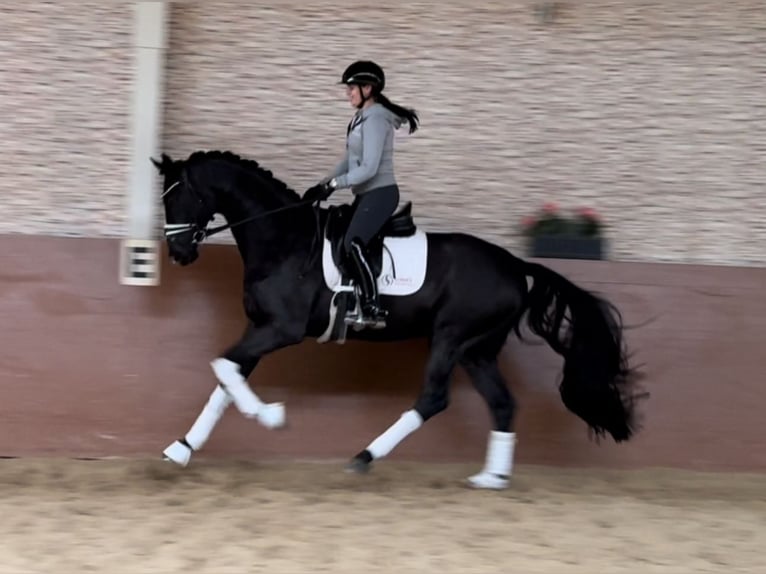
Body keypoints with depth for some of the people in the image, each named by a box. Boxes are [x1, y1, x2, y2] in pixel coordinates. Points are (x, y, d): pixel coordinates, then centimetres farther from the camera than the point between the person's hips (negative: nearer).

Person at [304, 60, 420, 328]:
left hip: (380, 193, -11)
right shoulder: (363, 117, 15)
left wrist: (333, 185, -20)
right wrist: (323, 185, 10)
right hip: (366, 195, 11)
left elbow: (368, 168, -22)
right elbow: (350, 161, 20)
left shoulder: (375, 119, -15)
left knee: (353, 243, -27)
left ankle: (373, 309, -28)